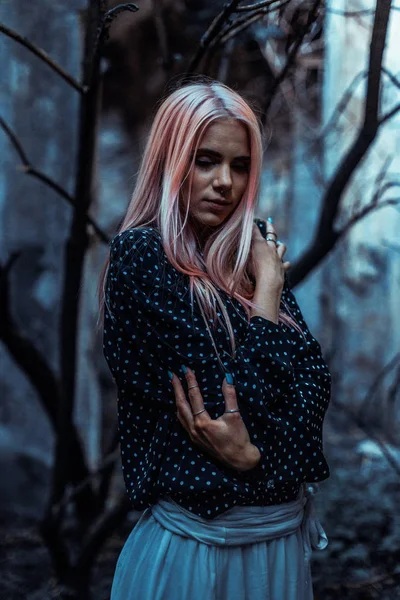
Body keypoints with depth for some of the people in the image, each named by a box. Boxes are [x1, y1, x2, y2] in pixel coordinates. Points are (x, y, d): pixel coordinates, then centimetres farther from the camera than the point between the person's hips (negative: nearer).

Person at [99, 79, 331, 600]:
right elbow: (249, 389, -19)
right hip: (198, 539, -5)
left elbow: (314, 375, -4)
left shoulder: (253, 252, 4)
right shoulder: (141, 253, -13)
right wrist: (267, 287, -7)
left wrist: (258, 451, -21)